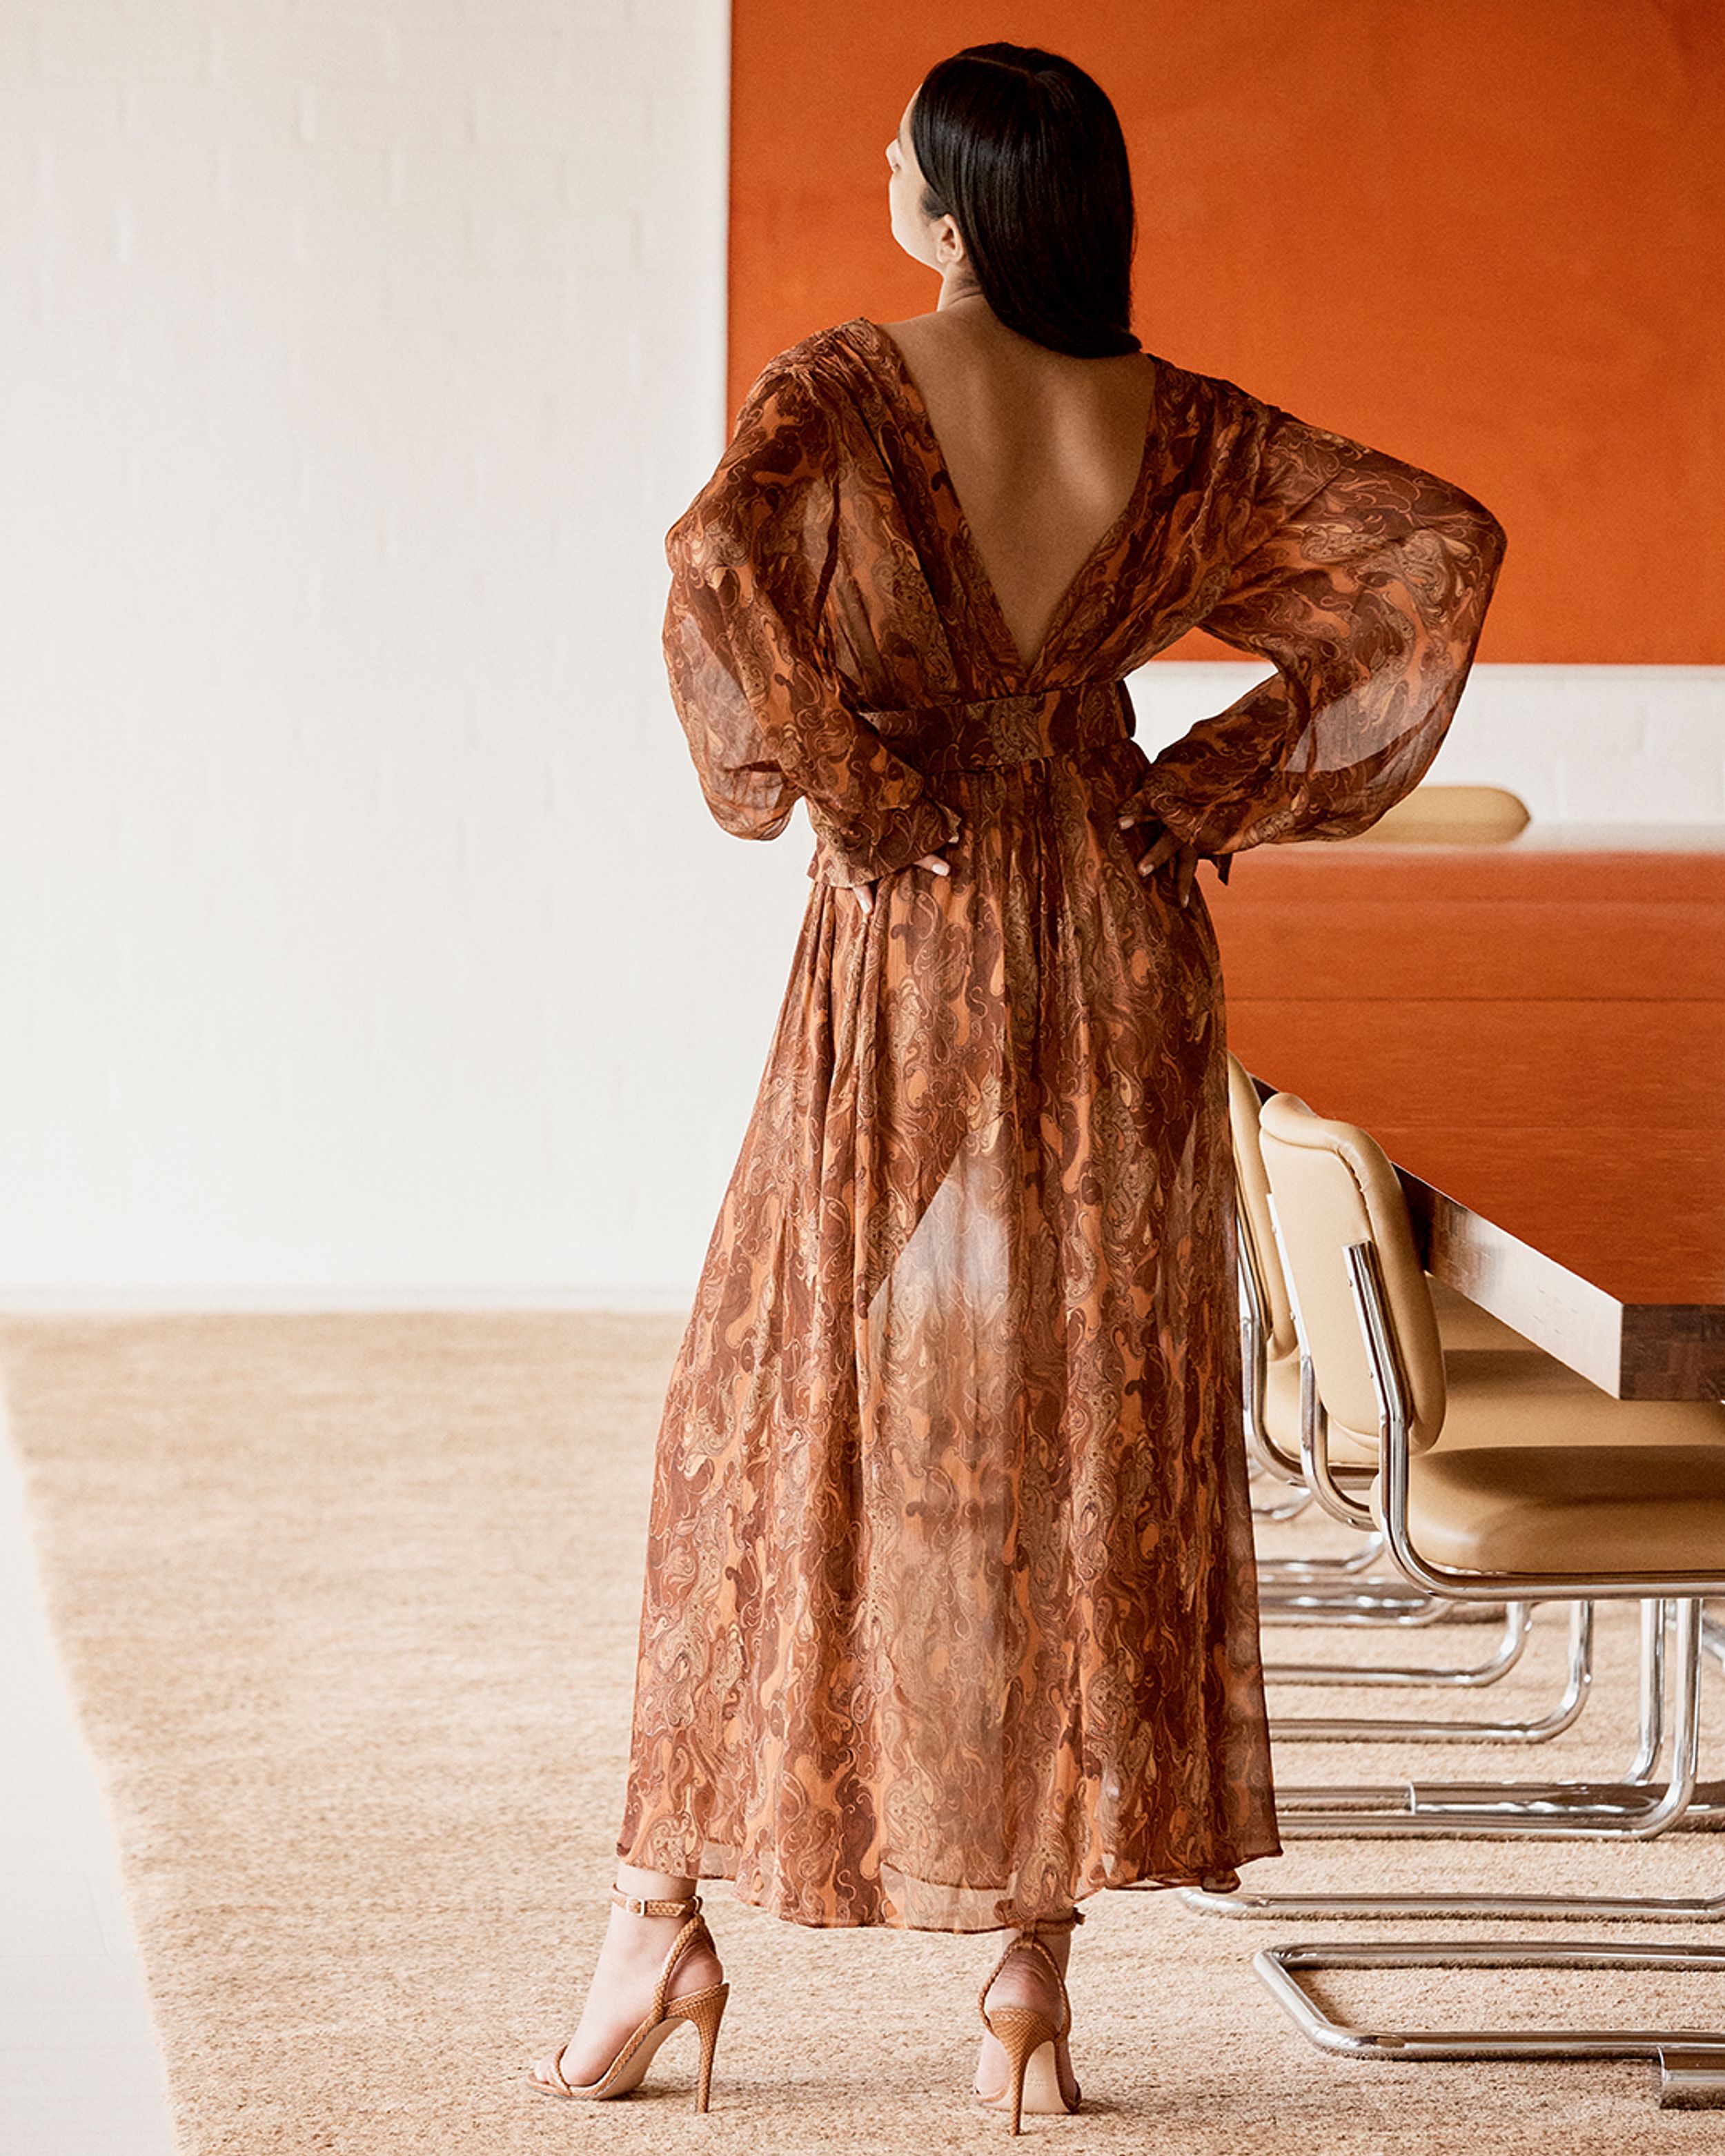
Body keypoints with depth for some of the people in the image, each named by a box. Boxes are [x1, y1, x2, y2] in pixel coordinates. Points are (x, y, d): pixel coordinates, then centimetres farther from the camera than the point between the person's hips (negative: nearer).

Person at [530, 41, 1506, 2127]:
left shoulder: (844, 388, -9)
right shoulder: (1178, 430, 2)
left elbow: (720, 563, -28)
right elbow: (1440, 548, -1)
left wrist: (848, 793, -13)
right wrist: (1223, 785, 2)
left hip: (907, 957, -3)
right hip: (1121, 958, 3)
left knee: (797, 1424, 8)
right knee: (1094, 1443, 7)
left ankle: (660, 1924, 13)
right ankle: (1035, 1974, 10)